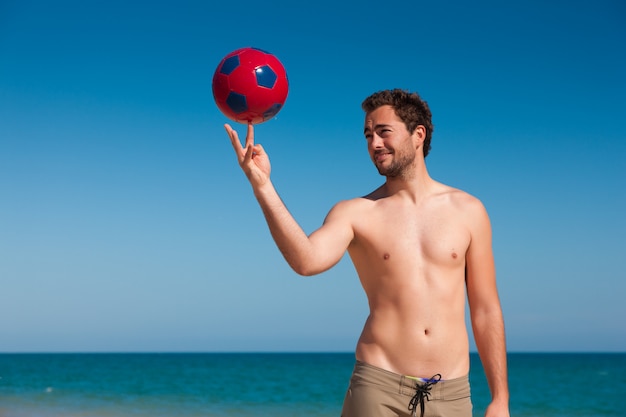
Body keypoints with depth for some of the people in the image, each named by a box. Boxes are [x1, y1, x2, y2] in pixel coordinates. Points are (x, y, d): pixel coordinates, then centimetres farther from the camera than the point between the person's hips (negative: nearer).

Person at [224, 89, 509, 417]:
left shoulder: (467, 210, 4)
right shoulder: (355, 213, 0)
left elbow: (486, 310, 7)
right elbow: (307, 261, -21)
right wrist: (262, 185, -29)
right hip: (379, 383, -1)